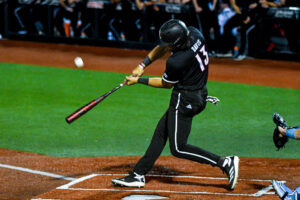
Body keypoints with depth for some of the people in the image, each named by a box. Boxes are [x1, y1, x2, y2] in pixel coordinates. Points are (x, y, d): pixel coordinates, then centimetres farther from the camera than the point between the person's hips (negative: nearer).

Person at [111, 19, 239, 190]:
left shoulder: (176, 62, -30)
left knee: (178, 148, -2)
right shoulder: (194, 33, -8)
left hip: (185, 100, -10)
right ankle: (138, 175, 22)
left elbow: (166, 84, -9)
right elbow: (162, 48, 7)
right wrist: (143, 65, 1)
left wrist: (139, 81, 1)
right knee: (161, 132, 15)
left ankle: (225, 163, -7)